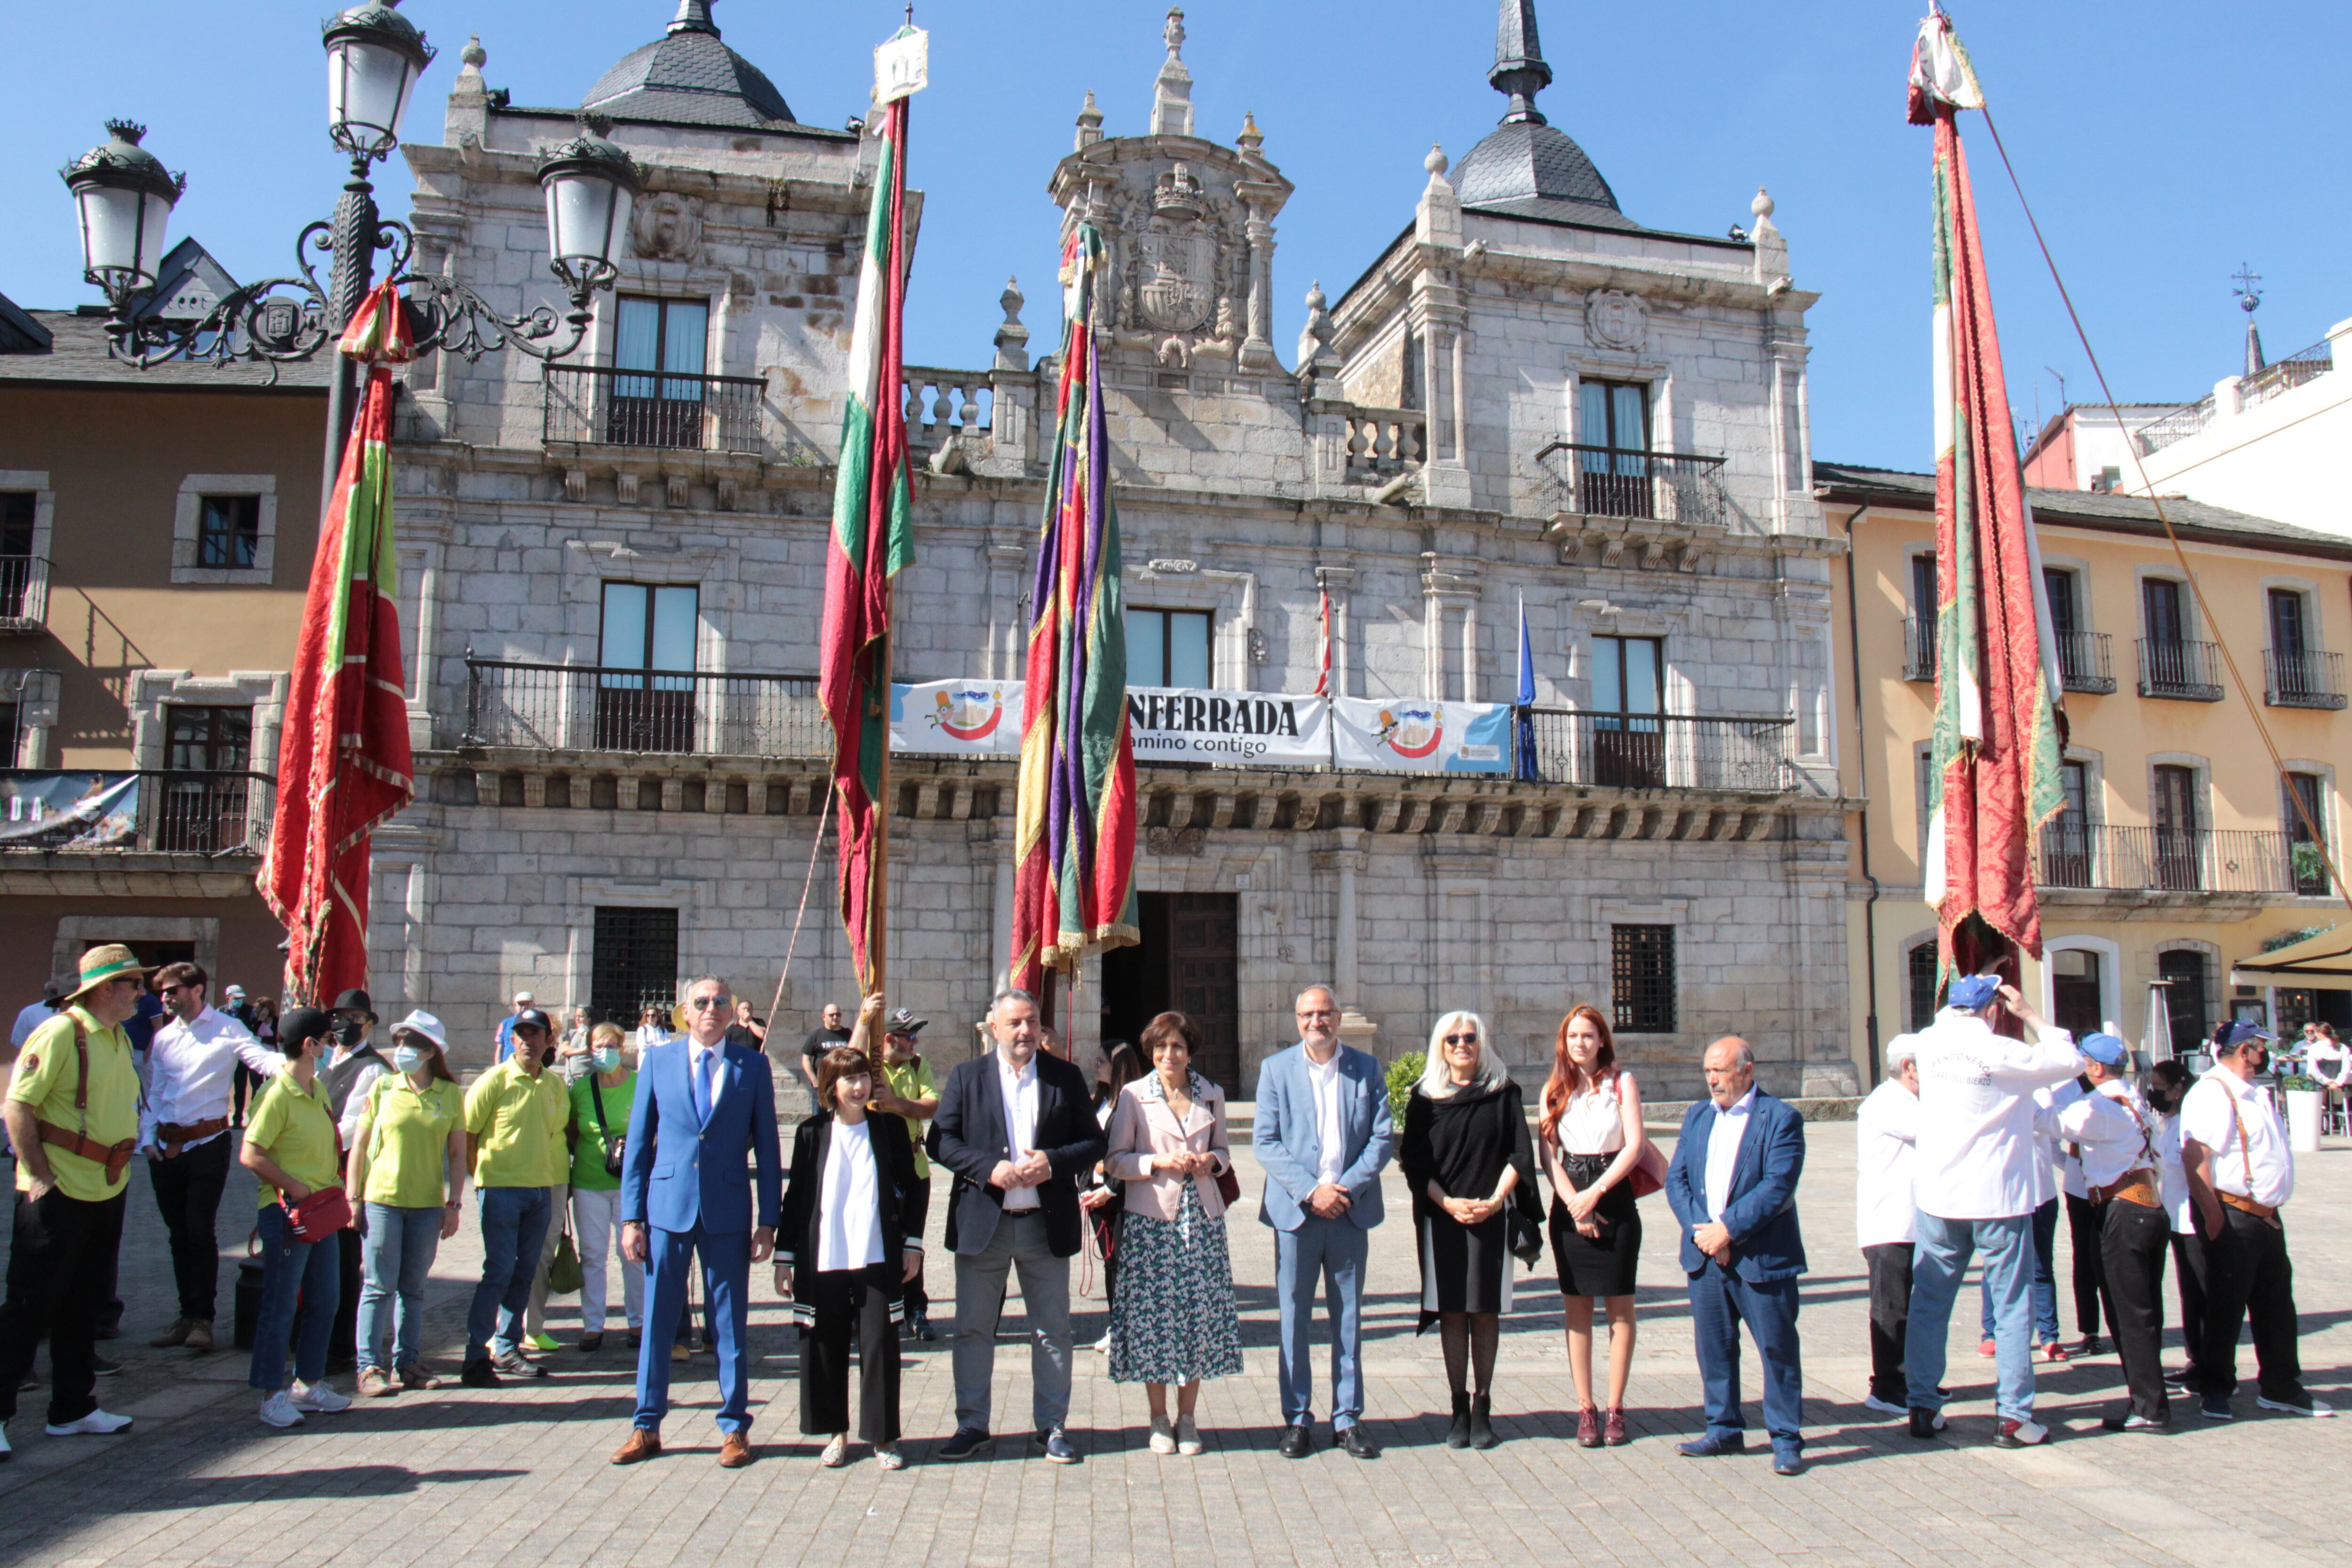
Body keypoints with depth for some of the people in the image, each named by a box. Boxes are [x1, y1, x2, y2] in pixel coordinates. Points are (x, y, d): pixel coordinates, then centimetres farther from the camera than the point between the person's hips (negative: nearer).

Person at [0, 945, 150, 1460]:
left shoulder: (120, 1040, 12)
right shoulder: (59, 1034, -14)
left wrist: (118, 1168, 15)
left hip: (106, 1192, 8)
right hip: (57, 1193, -8)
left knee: (85, 1305, 15)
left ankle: (73, 1408, 25)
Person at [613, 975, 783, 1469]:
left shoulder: (752, 1066, 1)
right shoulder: (658, 1063, 4)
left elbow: (766, 1146, 3)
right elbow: (638, 1144, 6)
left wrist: (768, 1220, -1)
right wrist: (631, 1217, 1)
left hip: (728, 1211, -1)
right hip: (667, 1206, 1)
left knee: (730, 1321, 7)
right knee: (658, 1317, 8)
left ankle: (734, 1428, 19)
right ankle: (647, 1427, 22)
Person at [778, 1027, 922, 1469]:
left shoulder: (890, 1128, 3)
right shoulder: (813, 1133, 3)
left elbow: (910, 1189, 7)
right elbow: (795, 1196, 6)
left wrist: (913, 1243, 3)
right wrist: (785, 1257, 5)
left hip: (877, 1258, -1)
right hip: (822, 1261, 1)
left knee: (880, 1345, 0)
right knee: (825, 1346, 7)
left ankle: (882, 1434, 13)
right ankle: (836, 1432, 22)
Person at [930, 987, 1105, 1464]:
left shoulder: (1067, 1077, 4)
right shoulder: (966, 1077, 4)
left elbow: (1094, 1142, 3)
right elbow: (942, 1140, -2)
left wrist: (1053, 1162, -15)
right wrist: (989, 1168, -16)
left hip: (1046, 1224, 0)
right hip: (982, 1223, 0)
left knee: (1053, 1331, 7)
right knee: (973, 1329, 8)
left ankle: (1051, 1426, 20)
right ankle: (972, 1425, 22)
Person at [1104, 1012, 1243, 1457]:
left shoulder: (1211, 1096, 9)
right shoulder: (1133, 1095, 0)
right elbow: (1114, 1160, 0)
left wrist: (1211, 1161, -4)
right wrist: (1158, 1162, -15)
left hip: (1201, 1217, 2)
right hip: (1151, 1217, -2)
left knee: (1199, 1312, 2)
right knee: (1154, 1315, 0)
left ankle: (1188, 1418, 16)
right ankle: (1159, 1420, 15)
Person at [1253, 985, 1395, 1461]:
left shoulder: (1367, 1069, 5)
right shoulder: (1275, 1069, 3)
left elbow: (1383, 1137, 1)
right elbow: (1265, 1141, -3)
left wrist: (1348, 1187, -11)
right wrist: (1309, 1190, -13)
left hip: (1351, 1208, 1)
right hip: (1295, 1208, -1)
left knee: (1348, 1315, 8)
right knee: (1294, 1316, 4)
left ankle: (1348, 1417, 18)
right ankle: (1297, 1419, 15)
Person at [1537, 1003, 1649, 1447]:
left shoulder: (1622, 1082, 1)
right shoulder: (1554, 1090, 7)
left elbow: (1634, 1145, -6)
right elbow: (1549, 1155, 2)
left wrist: (1595, 1194, -12)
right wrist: (1574, 1202, -10)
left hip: (1614, 1197, -2)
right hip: (1569, 1202, 2)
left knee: (1620, 1307, 1)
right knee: (1577, 1309, 3)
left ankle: (1615, 1410, 8)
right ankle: (1585, 1409, 9)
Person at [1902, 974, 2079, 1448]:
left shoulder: (1930, 1043, 0)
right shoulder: (2003, 1053, -14)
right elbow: (2069, 1061, -1)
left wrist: (1971, 987, 28)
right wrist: (2029, 1014, 6)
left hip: (1939, 1197, 4)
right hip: (1998, 1197, -4)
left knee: (1929, 1303, 11)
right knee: (2012, 1307, 7)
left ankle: (1923, 1408, 16)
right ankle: (2013, 1417, 10)